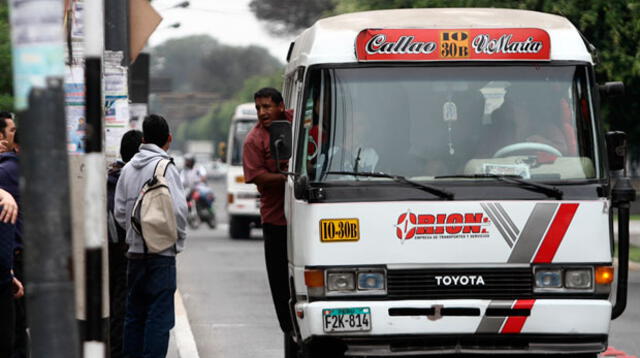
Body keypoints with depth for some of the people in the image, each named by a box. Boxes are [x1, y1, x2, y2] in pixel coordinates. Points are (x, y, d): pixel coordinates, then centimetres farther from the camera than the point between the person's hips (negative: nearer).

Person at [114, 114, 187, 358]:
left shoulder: (128, 168, 9)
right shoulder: (165, 168, -10)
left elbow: (119, 211, 10)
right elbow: (177, 209, -16)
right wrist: (179, 238, -2)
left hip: (135, 252, 6)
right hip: (161, 253, -6)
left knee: (135, 313, 14)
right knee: (159, 316, -4)